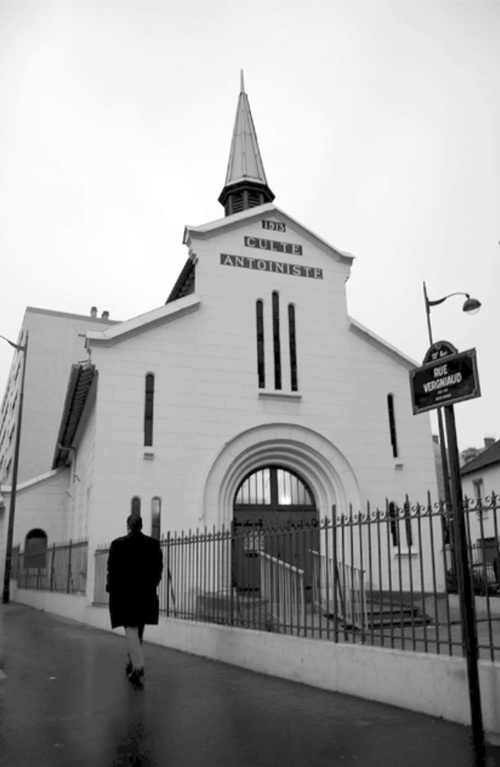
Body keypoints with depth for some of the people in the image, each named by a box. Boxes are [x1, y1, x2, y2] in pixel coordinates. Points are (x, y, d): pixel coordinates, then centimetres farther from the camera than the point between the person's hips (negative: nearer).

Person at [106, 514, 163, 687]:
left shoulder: (117, 544, -6)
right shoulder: (153, 544, 0)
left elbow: (112, 569, -4)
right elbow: (158, 568, 2)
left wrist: (110, 587, 8)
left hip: (123, 592, -3)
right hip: (146, 593, 3)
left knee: (131, 628, -3)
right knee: (139, 629, 18)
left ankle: (137, 667, -16)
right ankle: (133, 661, 32)